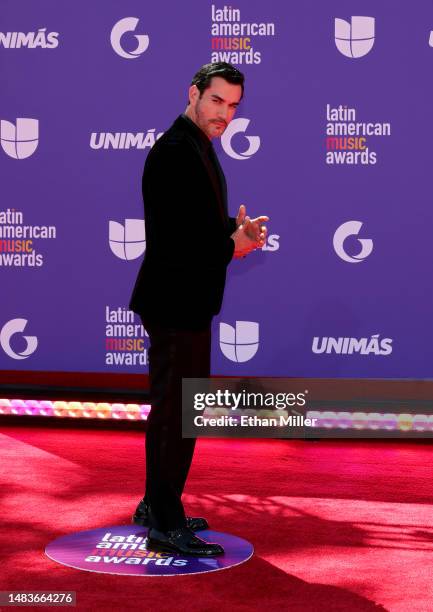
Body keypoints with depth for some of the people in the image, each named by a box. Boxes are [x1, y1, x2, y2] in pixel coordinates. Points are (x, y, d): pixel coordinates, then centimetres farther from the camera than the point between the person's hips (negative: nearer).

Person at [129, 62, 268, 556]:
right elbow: (172, 237, -25)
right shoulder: (174, 151, -19)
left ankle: (156, 506, 32)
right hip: (175, 301, -11)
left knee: (173, 407, 19)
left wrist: (238, 229, 3)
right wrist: (232, 246, -14)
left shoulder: (198, 147, 13)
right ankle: (165, 526, 4)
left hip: (187, 300, 11)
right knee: (176, 410, -4)